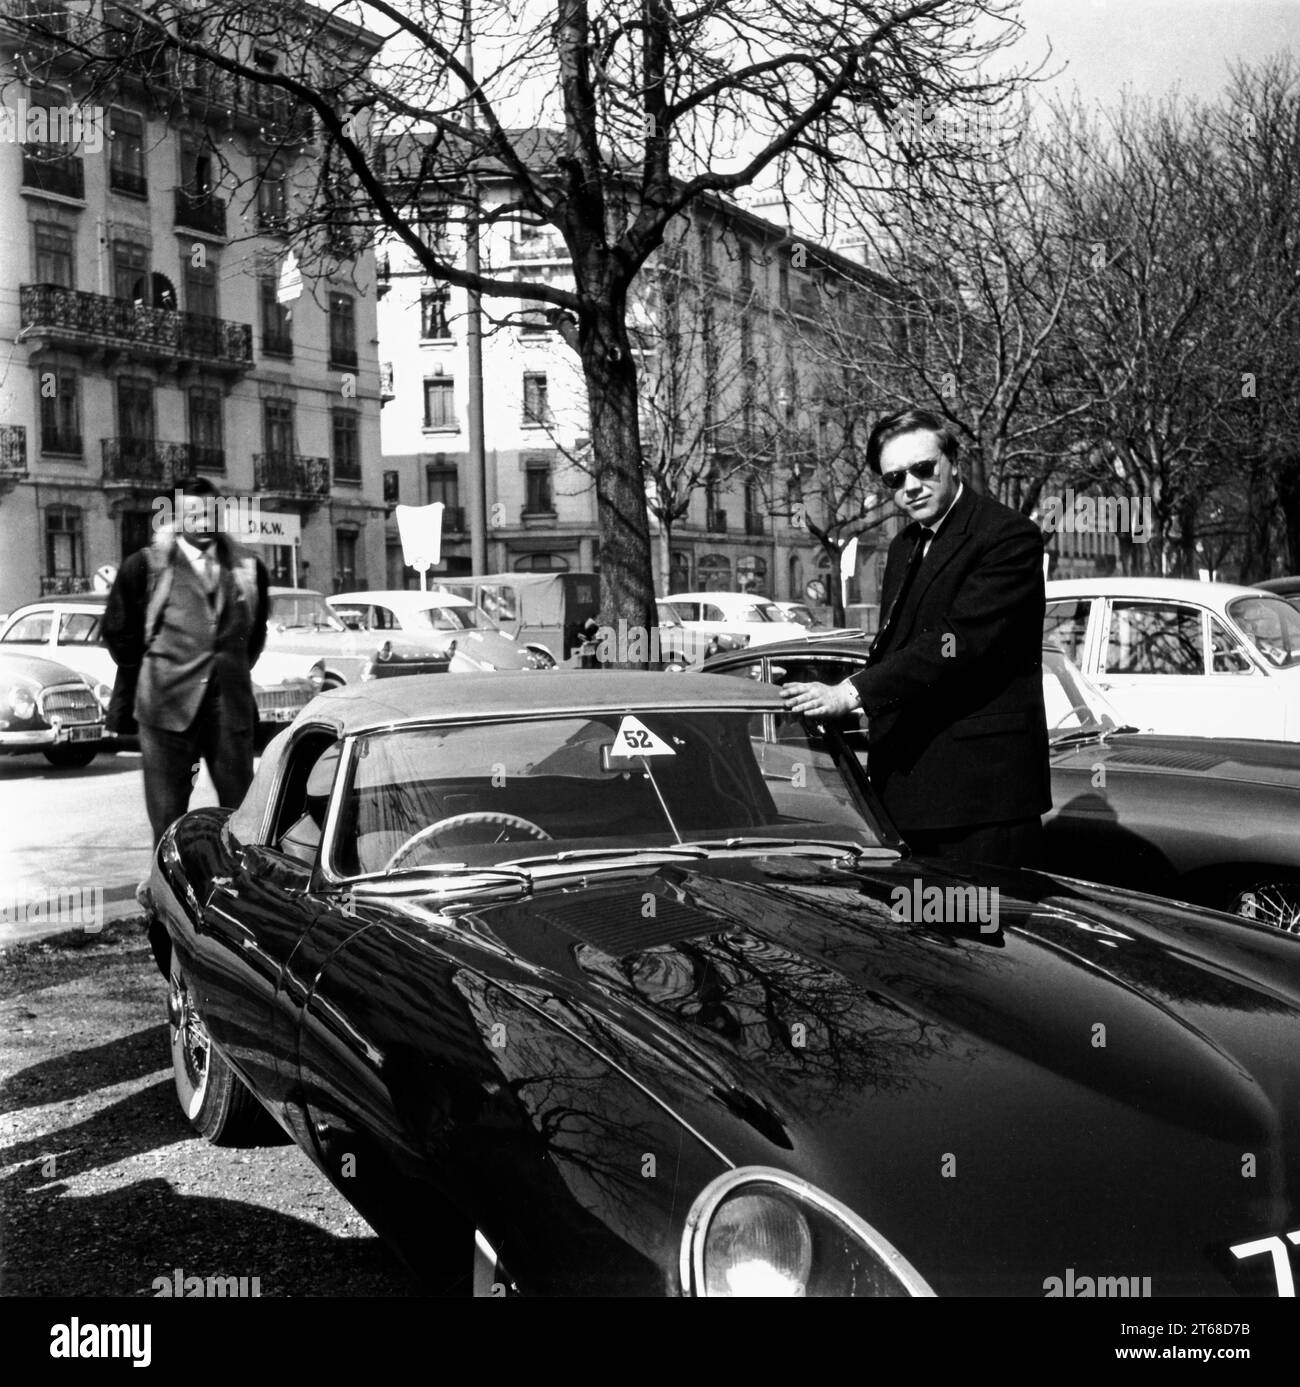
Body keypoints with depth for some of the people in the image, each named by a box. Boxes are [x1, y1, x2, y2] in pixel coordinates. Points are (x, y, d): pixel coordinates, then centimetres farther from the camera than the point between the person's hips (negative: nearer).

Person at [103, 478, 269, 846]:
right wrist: (150, 675, 14)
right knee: (168, 814, 3)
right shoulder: (147, 566, 0)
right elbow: (118, 630, 9)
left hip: (232, 704, 2)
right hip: (167, 703, -2)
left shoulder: (248, 569, 8)